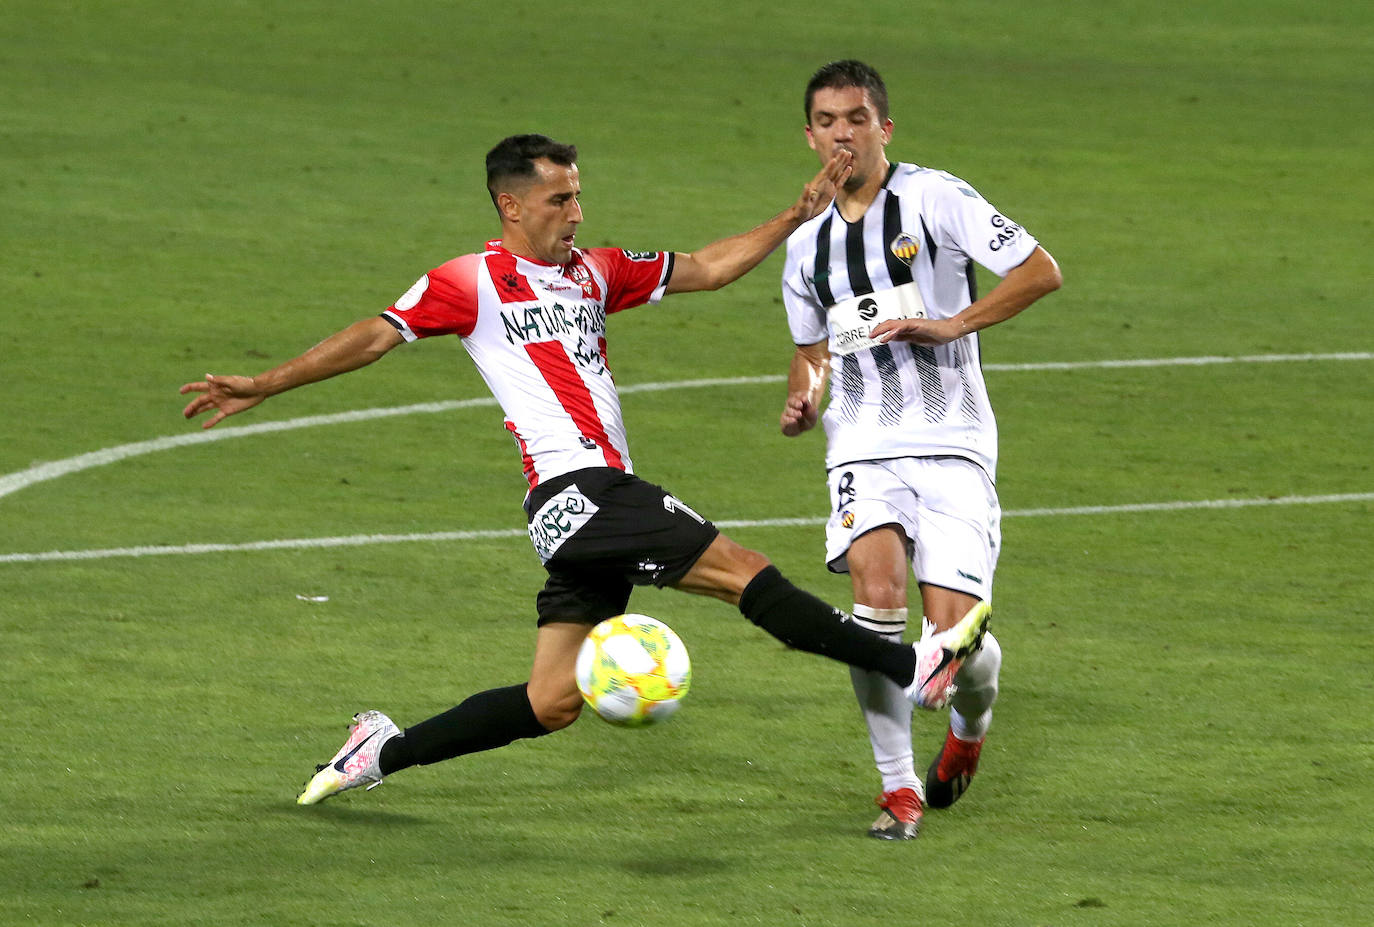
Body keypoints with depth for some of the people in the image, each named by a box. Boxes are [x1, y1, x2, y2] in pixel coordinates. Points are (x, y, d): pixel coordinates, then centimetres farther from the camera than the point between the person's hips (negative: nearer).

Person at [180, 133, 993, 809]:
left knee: (554, 701, 7)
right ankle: (908, 667, -13)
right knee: (739, 568, -14)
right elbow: (375, 336, -3)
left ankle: (385, 752, 17)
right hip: (572, 492, -8)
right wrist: (262, 388, -9)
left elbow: (706, 269, 22)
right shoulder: (471, 283, 0)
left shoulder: (593, 273, 19)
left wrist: (800, 214, 15)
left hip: (609, 498, 8)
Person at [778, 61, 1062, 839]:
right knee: (878, 589, -24)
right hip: (863, 446, 3)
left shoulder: (935, 198, -2)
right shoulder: (807, 245, 15)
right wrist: (804, 395, 8)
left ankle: (972, 720, 27)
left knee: (953, 638, -12)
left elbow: (1042, 271, -6)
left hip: (952, 445, -3)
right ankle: (899, 788, -12)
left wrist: (952, 324, -15)